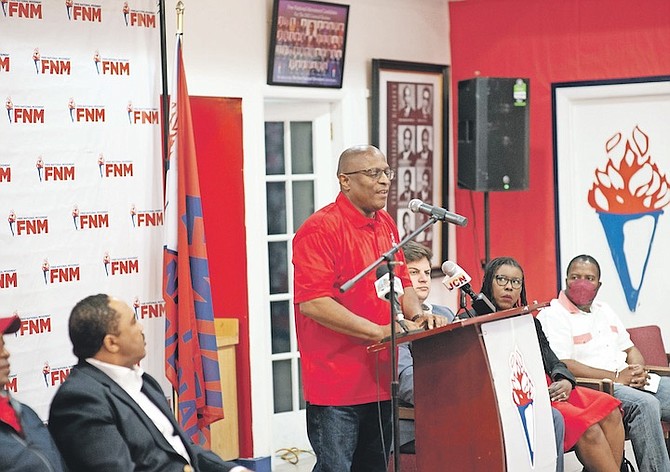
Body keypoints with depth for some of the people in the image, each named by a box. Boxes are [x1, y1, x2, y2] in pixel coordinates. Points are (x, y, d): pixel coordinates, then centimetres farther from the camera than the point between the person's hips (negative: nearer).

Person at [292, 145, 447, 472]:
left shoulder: (386, 225, 13)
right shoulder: (320, 229, -13)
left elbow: (402, 282, 23)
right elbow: (312, 302, -21)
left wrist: (415, 314, 0)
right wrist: (378, 331, -21)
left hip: (380, 377, 8)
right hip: (336, 381, -8)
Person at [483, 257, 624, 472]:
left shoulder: (530, 322, 28)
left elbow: (552, 361, 21)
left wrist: (565, 381, -4)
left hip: (548, 389, 7)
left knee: (609, 409, -20)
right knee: (586, 424, -28)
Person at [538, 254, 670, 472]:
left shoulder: (604, 311, 24)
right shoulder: (552, 315, -3)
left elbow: (630, 349, 26)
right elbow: (563, 366, -14)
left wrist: (638, 370, 0)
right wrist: (616, 377, -14)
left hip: (630, 382, 8)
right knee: (645, 404, -32)